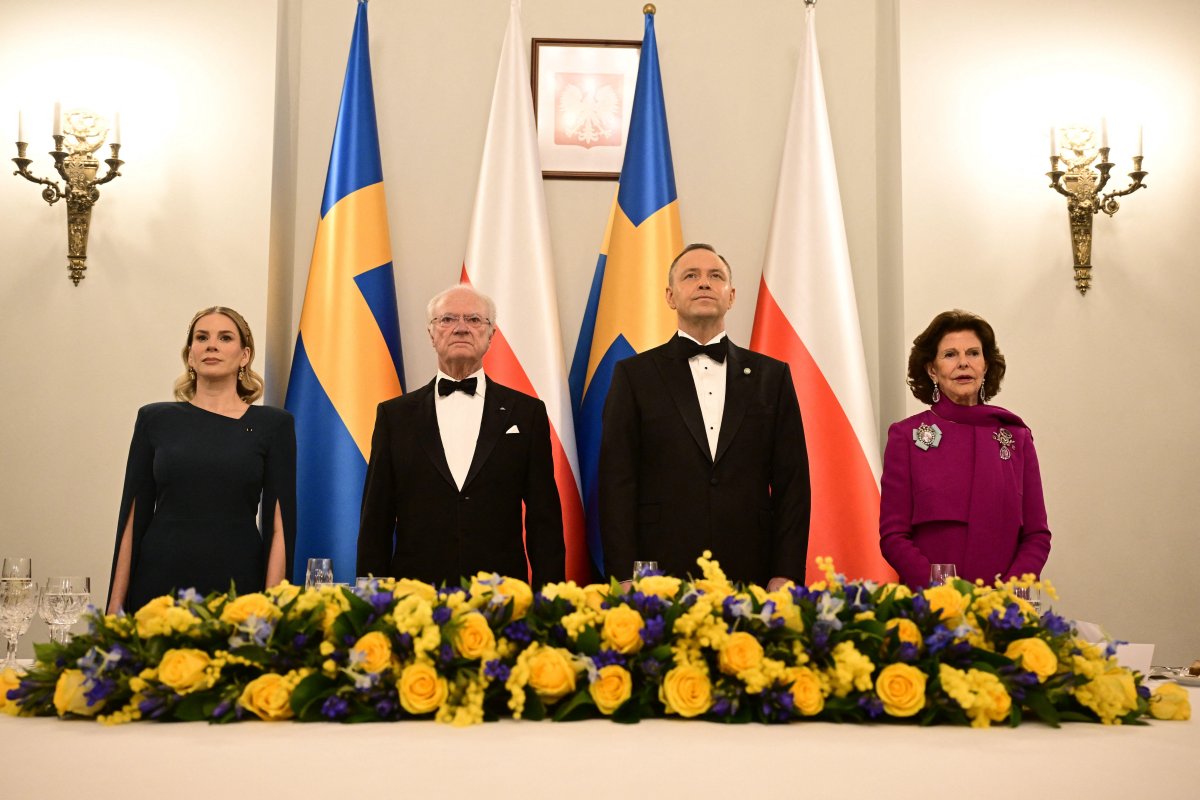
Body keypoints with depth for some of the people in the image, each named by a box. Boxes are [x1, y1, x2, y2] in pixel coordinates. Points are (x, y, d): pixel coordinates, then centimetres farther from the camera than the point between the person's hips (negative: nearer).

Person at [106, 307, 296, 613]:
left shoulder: (272, 424, 2)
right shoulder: (155, 419, 7)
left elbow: (279, 526, -2)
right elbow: (133, 519, 7)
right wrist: (116, 604, 3)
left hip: (237, 584, -1)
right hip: (159, 581, 1)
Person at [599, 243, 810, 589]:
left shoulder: (771, 376, 10)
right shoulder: (634, 375, 5)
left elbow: (792, 482, 7)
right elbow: (617, 484, 0)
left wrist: (786, 575, -2)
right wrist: (626, 584, -8)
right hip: (660, 577, -1)